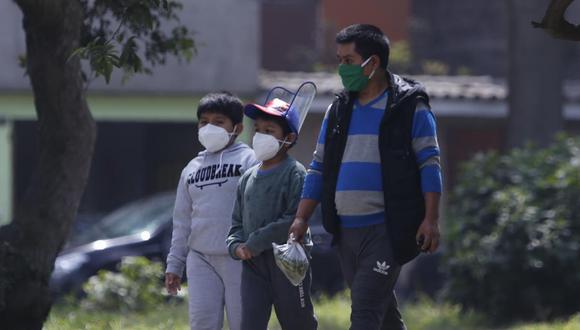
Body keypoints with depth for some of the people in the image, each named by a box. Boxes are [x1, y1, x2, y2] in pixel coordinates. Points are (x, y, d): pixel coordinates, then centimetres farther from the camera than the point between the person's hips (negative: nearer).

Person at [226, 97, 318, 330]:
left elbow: (295, 219, -18)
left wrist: (255, 243, -17)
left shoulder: (294, 173, -7)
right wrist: (236, 246, -2)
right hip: (253, 262, 5)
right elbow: (238, 221, 19)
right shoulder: (249, 177, 14)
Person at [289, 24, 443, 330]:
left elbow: (430, 165, -5)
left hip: (387, 231, -6)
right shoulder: (338, 110, 14)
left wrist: (430, 220, -13)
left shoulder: (409, 107, -3)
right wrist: (301, 219, 9)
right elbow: (319, 168, 17)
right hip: (345, 230, 7)